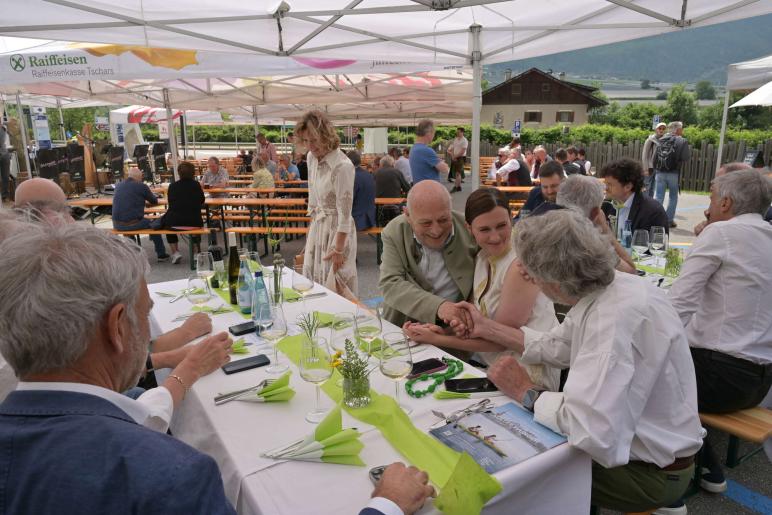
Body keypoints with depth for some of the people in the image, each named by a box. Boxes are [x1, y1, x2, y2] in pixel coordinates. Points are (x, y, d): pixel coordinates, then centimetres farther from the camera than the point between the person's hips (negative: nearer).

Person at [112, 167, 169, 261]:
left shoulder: (118, 185, 9)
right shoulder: (142, 186, -6)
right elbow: (154, 201, 7)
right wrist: (146, 200, 30)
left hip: (116, 225, 5)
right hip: (133, 224, -5)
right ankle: (161, 254, 26)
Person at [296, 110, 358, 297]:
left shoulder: (342, 166, -25)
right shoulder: (311, 157, -1)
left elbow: (345, 213, -22)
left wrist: (338, 249, -18)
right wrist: (314, 217, 16)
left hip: (336, 229, -7)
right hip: (317, 225, 8)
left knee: (334, 284, 4)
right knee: (313, 279, 16)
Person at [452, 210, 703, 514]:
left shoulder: (619, 317, -35)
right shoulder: (602, 292, -6)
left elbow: (592, 431, -40)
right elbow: (555, 346, 10)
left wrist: (525, 393, -23)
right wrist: (486, 328, 15)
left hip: (651, 471, -7)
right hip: (629, 440, 7)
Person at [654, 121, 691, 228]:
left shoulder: (661, 140, 8)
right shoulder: (682, 141, -6)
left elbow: (655, 158, 8)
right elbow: (686, 158, -11)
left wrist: (656, 171, 14)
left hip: (660, 173, 3)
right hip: (673, 173, -3)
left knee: (659, 197, 5)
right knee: (673, 197, 12)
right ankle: (669, 220, 12)